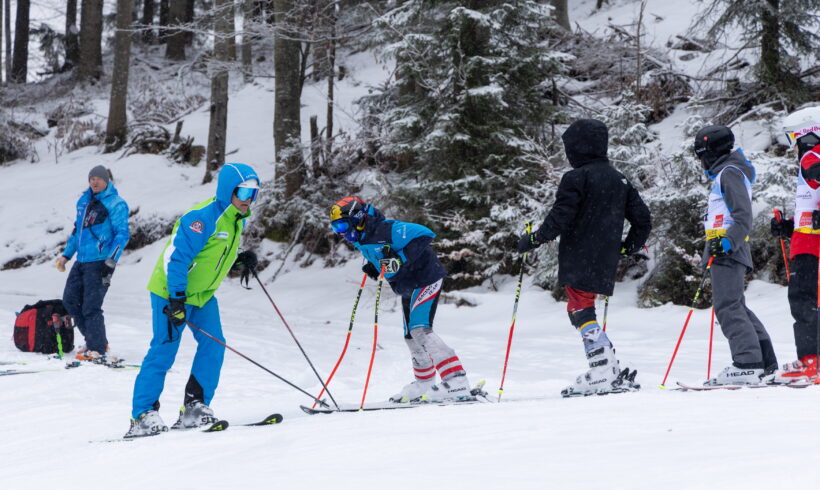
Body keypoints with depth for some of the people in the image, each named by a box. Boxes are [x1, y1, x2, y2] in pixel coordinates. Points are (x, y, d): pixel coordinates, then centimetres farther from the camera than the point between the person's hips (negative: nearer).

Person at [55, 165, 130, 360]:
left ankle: (98, 349, 2)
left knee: (91, 307, -9)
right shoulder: (84, 201, 15)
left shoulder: (115, 204, -8)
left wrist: (111, 260, -20)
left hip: (100, 262, -8)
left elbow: (122, 234, -12)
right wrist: (66, 255, 21)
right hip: (81, 261, 8)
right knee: (70, 300, 10)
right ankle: (94, 340, 20)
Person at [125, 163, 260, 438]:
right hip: (172, 292, -9)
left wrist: (240, 261, -1)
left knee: (213, 345, -4)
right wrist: (176, 298, -31)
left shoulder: (236, 221, 6)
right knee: (164, 351, -9)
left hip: (202, 294, 9)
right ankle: (142, 416, -5)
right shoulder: (203, 217, -24)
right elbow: (175, 256, -27)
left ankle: (194, 409, 2)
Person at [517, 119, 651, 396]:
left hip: (579, 262, -8)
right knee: (579, 311, 15)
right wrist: (629, 247, 29)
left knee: (583, 313, -6)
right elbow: (642, 219, 16)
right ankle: (610, 373, 11)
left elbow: (560, 218, -16)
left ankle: (606, 375, -15)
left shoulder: (576, 178, -10)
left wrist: (534, 239, -5)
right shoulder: (619, 180, 14)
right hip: (605, 264, 8)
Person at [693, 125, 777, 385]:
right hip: (726, 250, 11)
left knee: (728, 306, -15)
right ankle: (765, 362, 13)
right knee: (736, 307, 12)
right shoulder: (726, 173, 23)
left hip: (728, 252, -11)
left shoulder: (729, 173, -8)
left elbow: (743, 216, -18)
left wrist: (728, 241, -28)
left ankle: (747, 363, -22)